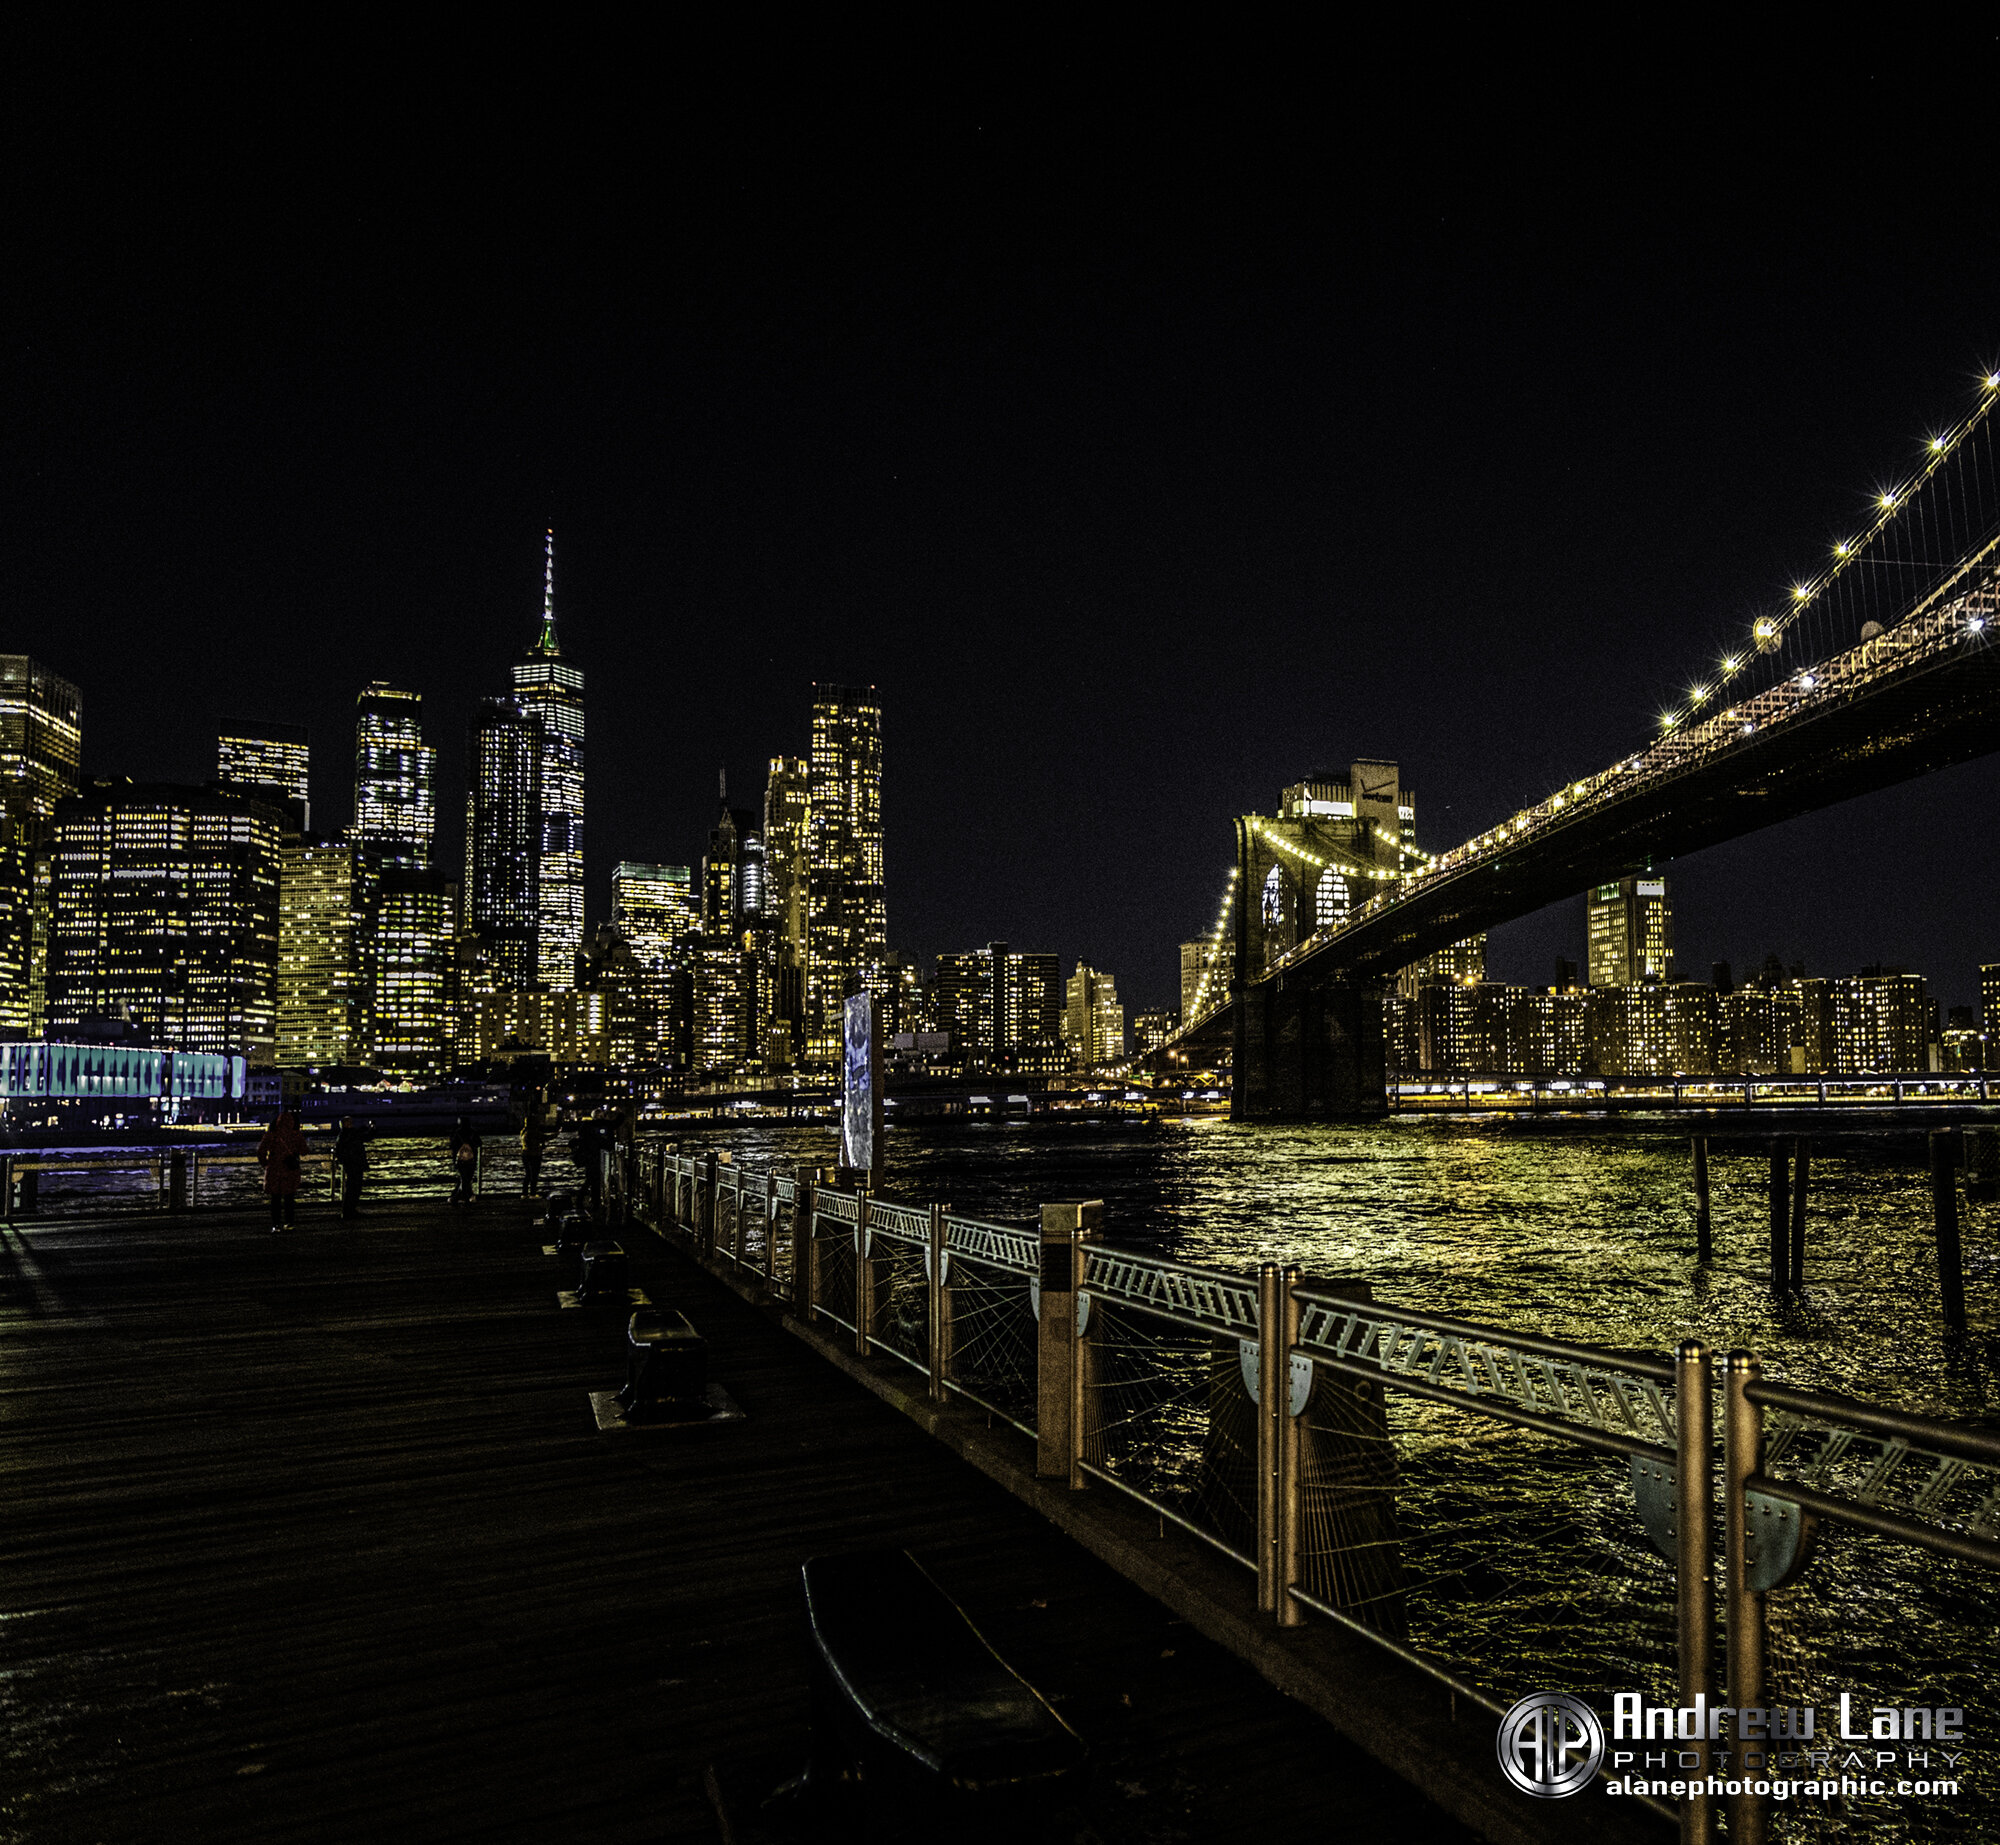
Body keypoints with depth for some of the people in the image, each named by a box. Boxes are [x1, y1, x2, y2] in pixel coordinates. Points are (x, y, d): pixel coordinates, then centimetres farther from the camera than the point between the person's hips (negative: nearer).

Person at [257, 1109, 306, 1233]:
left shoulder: (271, 1133, -8)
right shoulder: (296, 1135, -6)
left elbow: (261, 1150, -8)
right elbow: (303, 1150, 2)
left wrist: (264, 1163, 8)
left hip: (274, 1169, -1)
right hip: (291, 1171, 1)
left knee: (275, 1198, 5)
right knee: (289, 1197, 12)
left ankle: (275, 1225, 0)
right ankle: (288, 1223, 14)